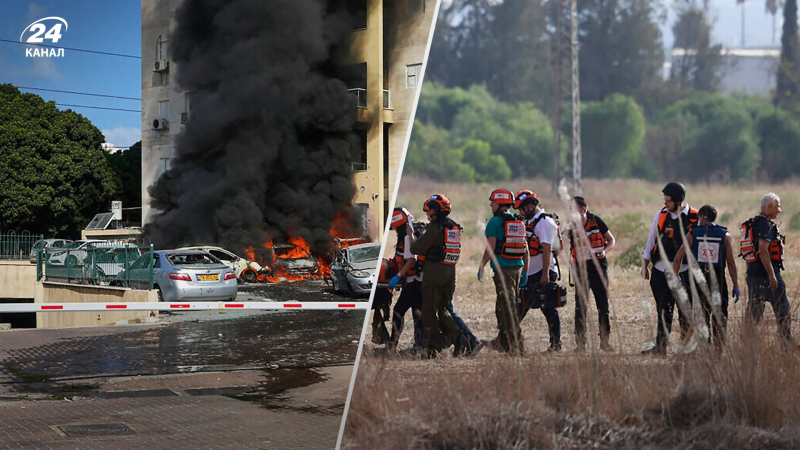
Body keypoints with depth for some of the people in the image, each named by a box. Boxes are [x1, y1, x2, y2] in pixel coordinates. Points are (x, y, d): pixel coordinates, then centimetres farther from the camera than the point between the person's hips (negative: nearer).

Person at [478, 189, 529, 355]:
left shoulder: (495, 222, -8)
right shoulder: (519, 222, 14)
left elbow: (490, 248, -13)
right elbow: (526, 249, 15)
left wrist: (481, 267, -3)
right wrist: (525, 271, 20)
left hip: (502, 267, -7)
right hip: (516, 267, 7)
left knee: (507, 306, -7)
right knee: (503, 304, 19)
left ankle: (516, 344, -11)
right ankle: (502, 341, 28)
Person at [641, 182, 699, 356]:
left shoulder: (695, 218, -4)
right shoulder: (661, 215, 6)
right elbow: (651, 240, 15)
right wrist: (645, 265, 16)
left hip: (684, 271, -3)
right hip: (661, 270, 3)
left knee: (686, 312, 1)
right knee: (663, 311, 4)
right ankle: (660, 347, 7)